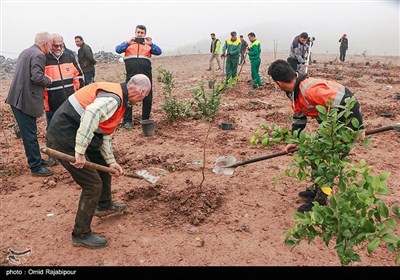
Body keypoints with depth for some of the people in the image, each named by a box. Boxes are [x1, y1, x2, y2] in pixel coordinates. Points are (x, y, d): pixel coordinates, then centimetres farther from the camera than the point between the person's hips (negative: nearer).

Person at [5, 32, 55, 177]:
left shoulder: (26, 52, 18)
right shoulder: (38, 55, -13)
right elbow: (37, 77, -22)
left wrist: (45, 79, 18)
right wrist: (48, 80, -4)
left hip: (18, 99, 10)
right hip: (25, 100, -10)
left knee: (30, 133, 18)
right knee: (30, 135, -2)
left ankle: (37, 159, 30)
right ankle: (36, 167, 6)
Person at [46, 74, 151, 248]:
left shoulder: (117, 97, 14)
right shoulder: (114, 98, -19)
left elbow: (105, 134, 18)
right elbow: (91, 115, -39)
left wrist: (111, 161, 16)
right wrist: (80, 152, -35)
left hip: (72, 133, 11)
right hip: (64, 139, -10)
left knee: (103, 164, 24)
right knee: (93, 185, -5)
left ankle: (104, 205, 43)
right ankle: (81, 235, 11)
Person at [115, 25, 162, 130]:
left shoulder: (148, 45, 19)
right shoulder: (128, 43, 17)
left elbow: (158, 52, 3)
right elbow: (118, 50, 1)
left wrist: (151, 44, -14)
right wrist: (128, 43, -14)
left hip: (146, 75, 1)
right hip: (131, 76, -1)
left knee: (147, 98, 5)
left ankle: (146, 120, 17)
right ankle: (127, 121, 7)